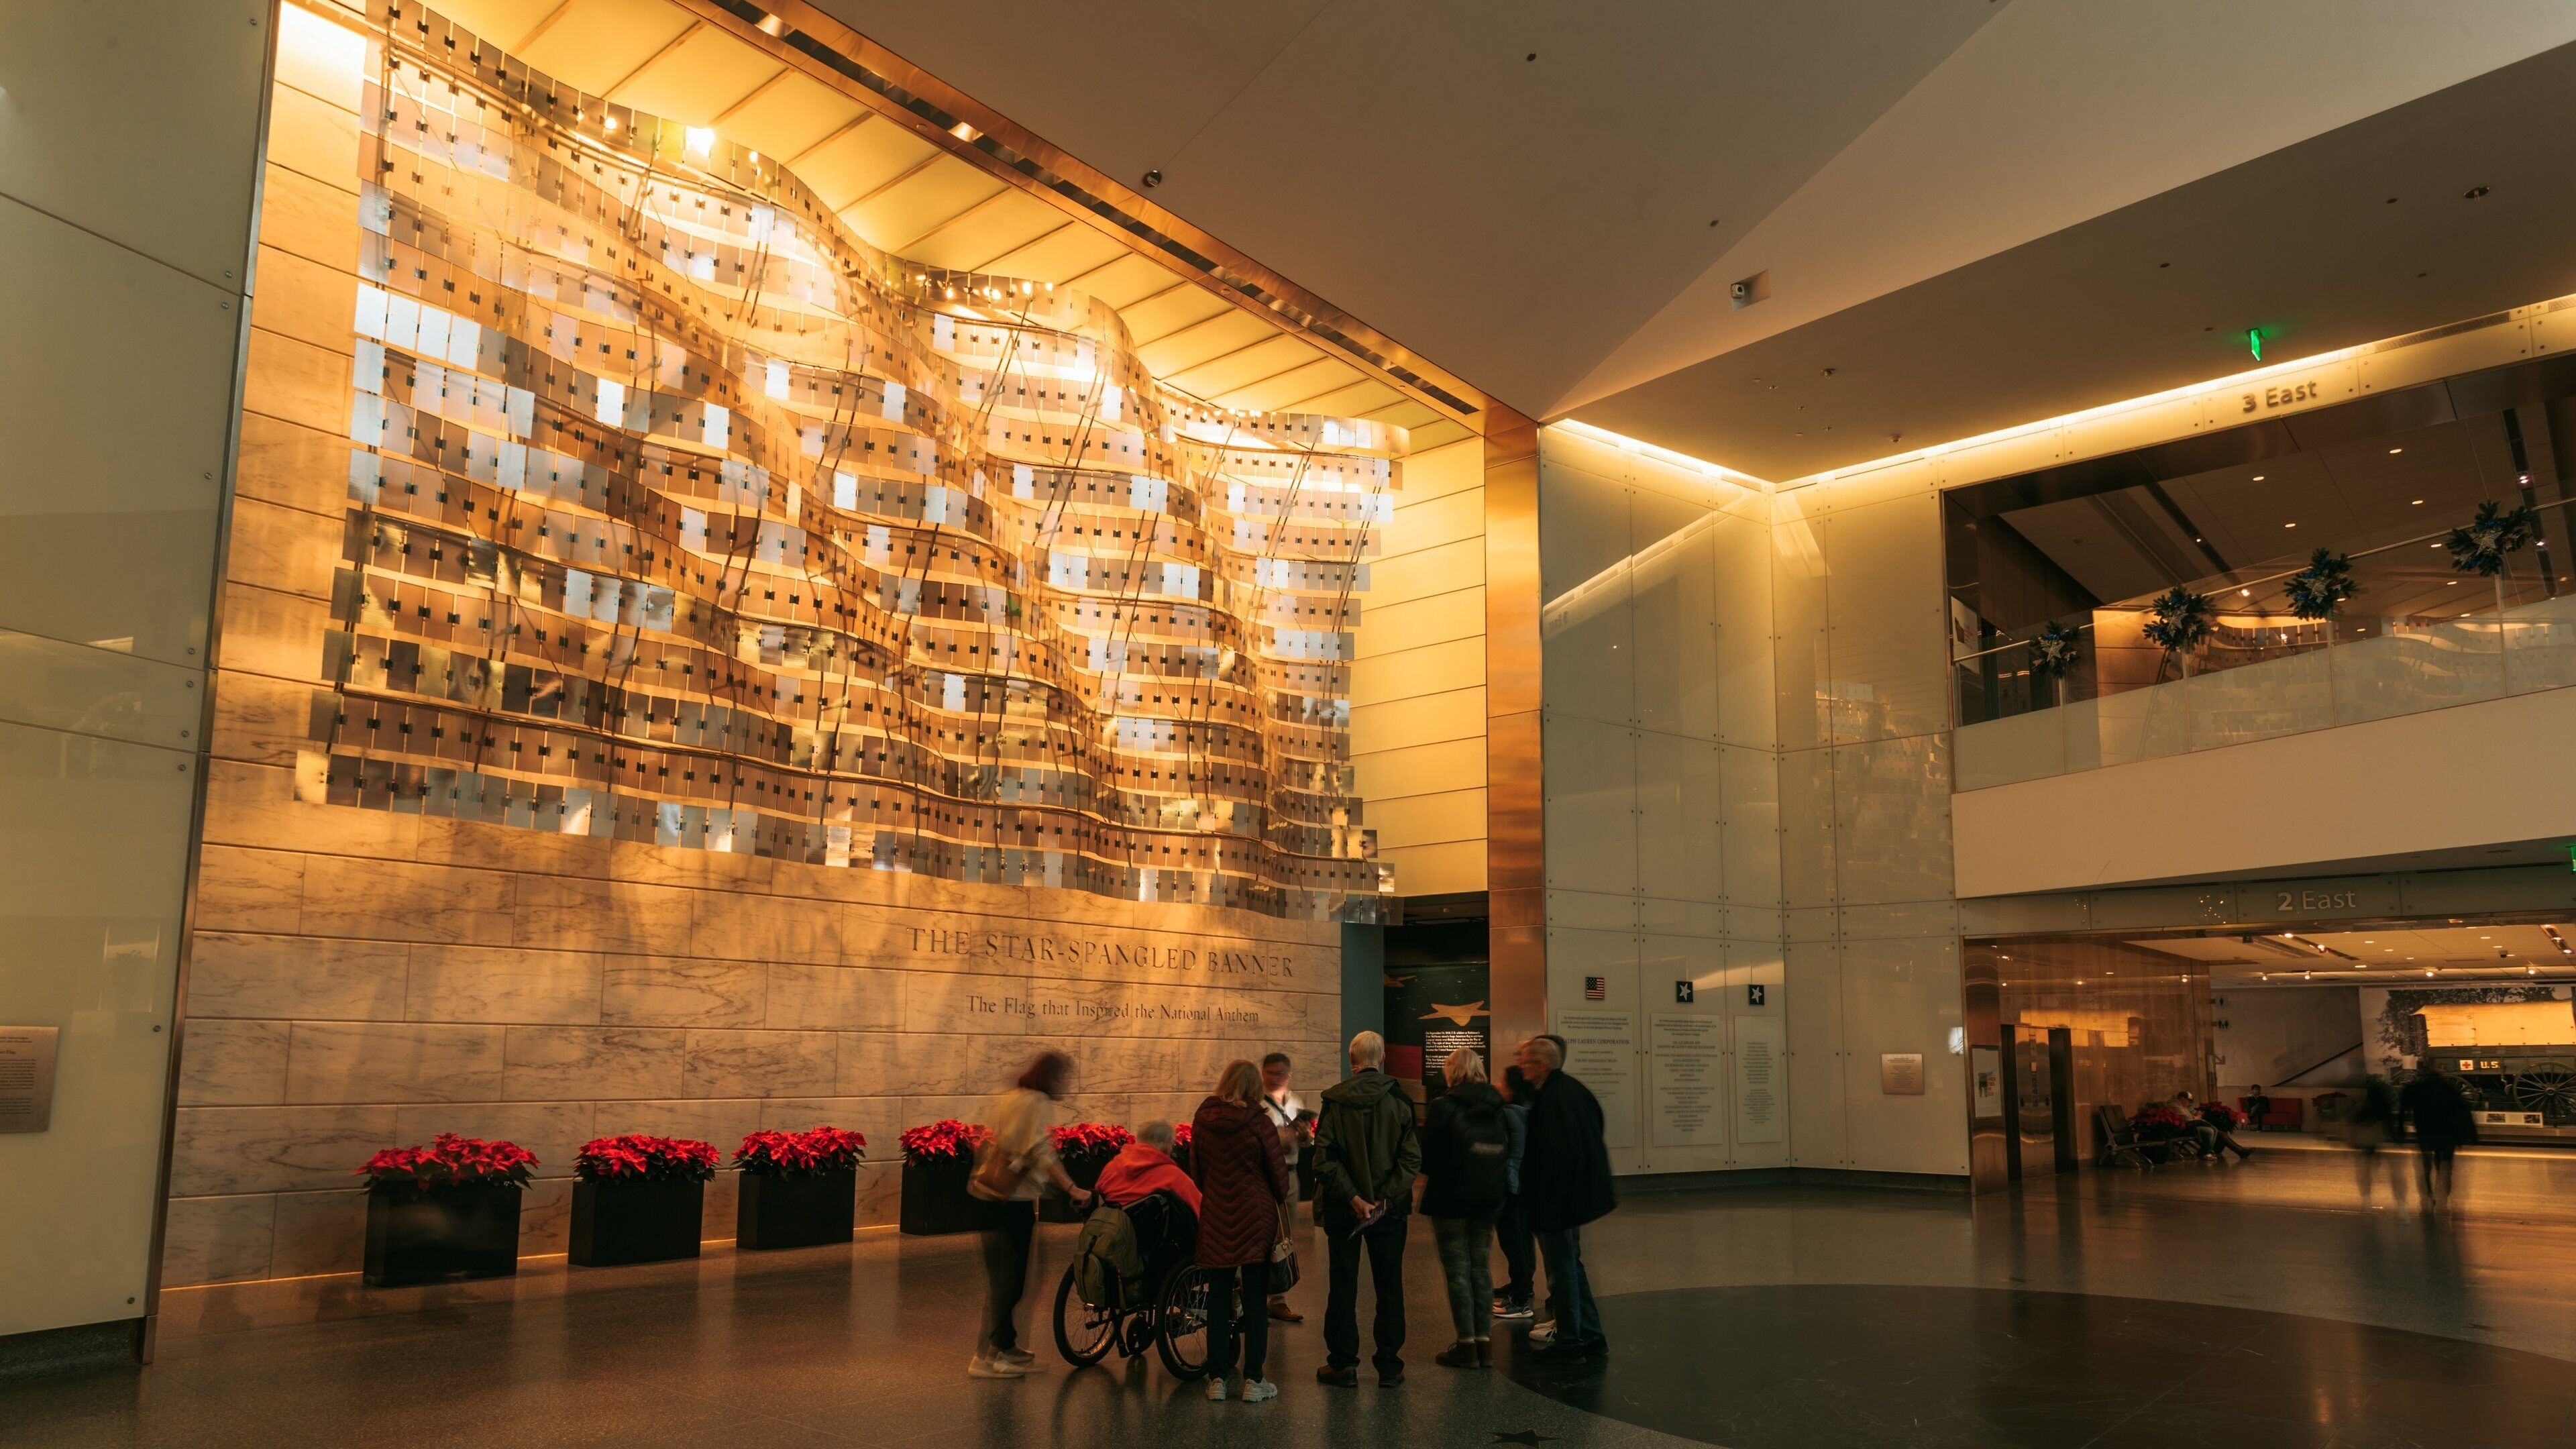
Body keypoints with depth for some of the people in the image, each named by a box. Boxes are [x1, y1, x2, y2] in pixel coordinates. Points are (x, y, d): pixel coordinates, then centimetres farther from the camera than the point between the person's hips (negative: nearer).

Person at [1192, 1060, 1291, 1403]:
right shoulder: (1257, 1122, -11)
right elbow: (1277, 1170, -3)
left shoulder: (1202, 1121, 0)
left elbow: (1195, 1169, 11)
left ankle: (1218, 1379, 12)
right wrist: (1280, 1200, 17)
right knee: (1255, 1301, 5)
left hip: (1215, 1217, 3)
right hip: (1255, 1218, -3)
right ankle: (1252, 1380, 7)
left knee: (1219, 1299, 10)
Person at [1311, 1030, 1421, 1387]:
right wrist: (1384, 1197, -12)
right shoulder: (1399, 1101, -5)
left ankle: (1342, 1365, 13)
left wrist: (1353, 1198, -14)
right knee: (1389, 1287, 10)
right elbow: (1412, 1159, -11)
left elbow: (1324, 1159, -13)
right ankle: (1389, 1366, 14)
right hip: (1389, 1210, 0)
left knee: (1343, 1286, 9)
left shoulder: (1335, 1102, -7)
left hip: (1343, 1209, 0)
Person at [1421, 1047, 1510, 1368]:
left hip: (1451, 1199, -5)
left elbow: (1427, 1156, -11)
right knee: (1481, 1267, 13)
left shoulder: (1444, 1107, -14)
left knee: (1457, 1269, 2)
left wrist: (1430, 1173, 9)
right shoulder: (1496, 1109, 4)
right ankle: (1485, 1341, 14)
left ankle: (1466, 1343, 3)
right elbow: (1507, 1154, 11)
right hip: (1488, 1198, 6)